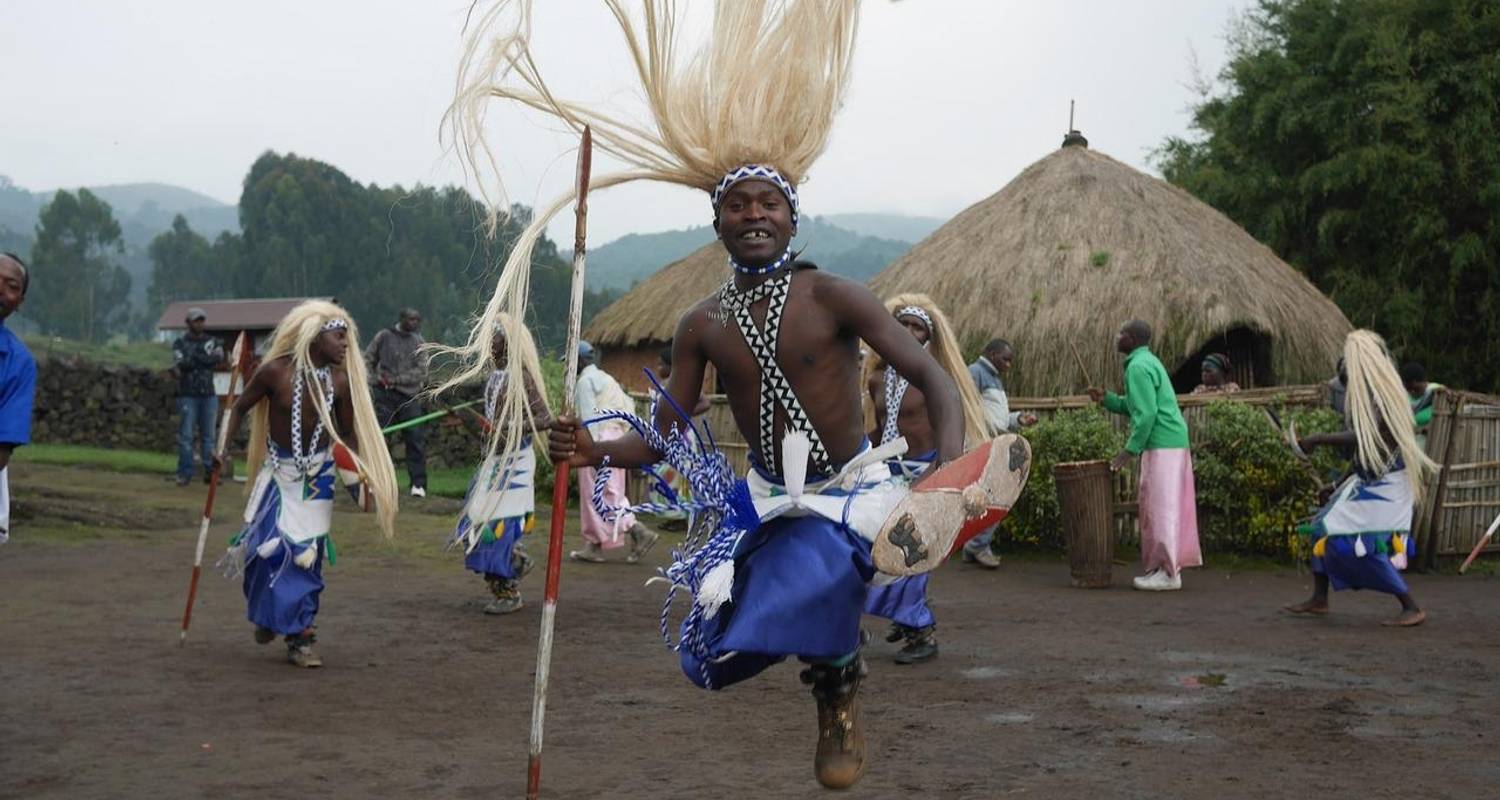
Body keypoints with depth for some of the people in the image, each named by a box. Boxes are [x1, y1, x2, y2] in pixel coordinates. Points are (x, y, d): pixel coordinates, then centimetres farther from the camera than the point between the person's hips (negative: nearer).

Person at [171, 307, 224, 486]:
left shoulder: (212, 341, 13)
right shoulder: (179, 343, 6)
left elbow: (219, 358, -5)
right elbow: (179, 364, -9)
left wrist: (195, 357, -12)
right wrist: (206, 359, -12)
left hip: (209, 395, 2)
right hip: (188, 395, -2)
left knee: (210, 435, 3)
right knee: (185, 435, -4)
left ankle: (210, 472, 7)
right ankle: (184, 473, 0)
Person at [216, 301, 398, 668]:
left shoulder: (340, 381, -10)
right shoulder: (276, 371, -17)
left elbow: (348, 432, 1)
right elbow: (241, 406, -3)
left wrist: (359, 471, -11)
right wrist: (224, 445, -13)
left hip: (317, 475, 2)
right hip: (279, 469, -1)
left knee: (307, 554, 1)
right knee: (267, 545, -6)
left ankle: (299, 638, 10)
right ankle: (267, 614, 25)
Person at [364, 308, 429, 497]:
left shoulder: (419, 342, 6)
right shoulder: (384, 336, 4)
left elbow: (421, 372, -2)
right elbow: (368, 360, 10)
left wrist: (396, 379, -11)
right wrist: (377, 378, -6)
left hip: (410, 397, 1)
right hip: (385, 396, -1)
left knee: (415, 440, -3)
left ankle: (418, 484, 2)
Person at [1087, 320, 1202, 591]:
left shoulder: (1138, 367, -13)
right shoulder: (1147, 361, 18)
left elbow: (1146, 414, -20)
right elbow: (1134, 406, 21)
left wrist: (1130, 450, -17)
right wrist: (1106, 398, 9)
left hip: (1162, 445, -10)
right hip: (1173, 443, 10)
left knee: (1160, 507, -8)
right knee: (1168, 507, 11)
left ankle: (1166, 573, -7)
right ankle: (1170, 567, 14)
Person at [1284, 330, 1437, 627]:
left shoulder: (1379, 392, -19)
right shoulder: (1370, 389, 10)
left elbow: (1365, 436, -27)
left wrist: (1319, 439, -20)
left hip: (1384, 481, -10)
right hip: (1370, 478, 10)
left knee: (1368, 544, -14)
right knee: (1325, 526, 10)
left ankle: (1412, 608, -7)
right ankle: (1319, 599, 17)